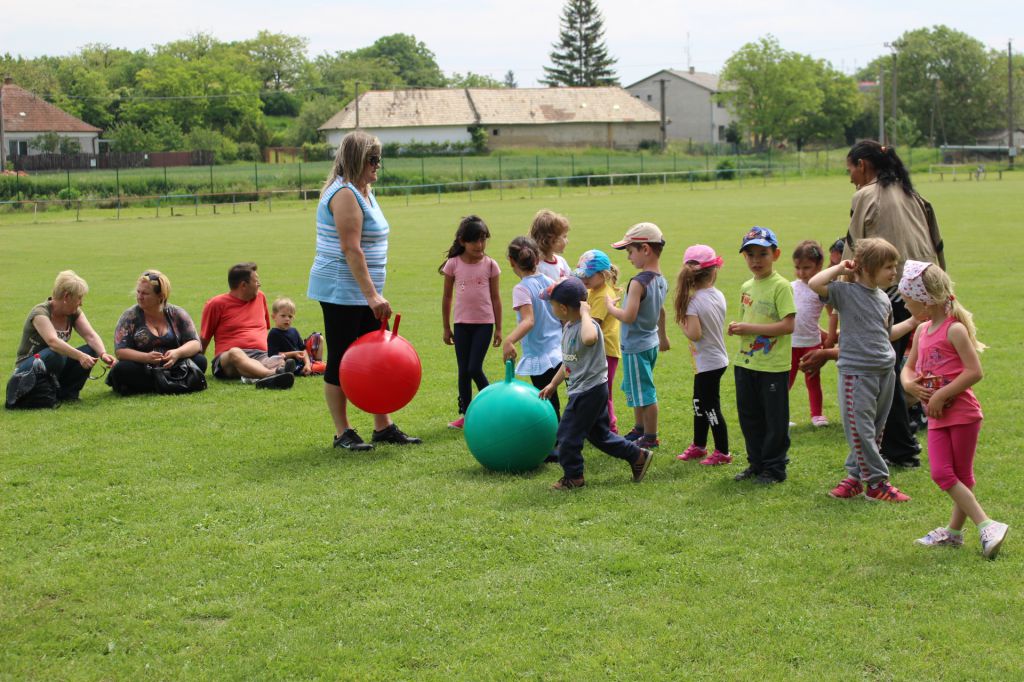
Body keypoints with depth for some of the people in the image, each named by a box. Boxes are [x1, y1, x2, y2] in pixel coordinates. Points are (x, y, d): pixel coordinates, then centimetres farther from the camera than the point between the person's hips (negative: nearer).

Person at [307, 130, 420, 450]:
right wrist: (372, 294, -26)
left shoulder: (362, 192, 15)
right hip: (342, 293, -10)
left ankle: (383, 427, 17)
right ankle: (342, 433, 6)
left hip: (364, 294, 10)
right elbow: (351, 249, -23)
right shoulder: (345, 195, -16)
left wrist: (373, 293, 22)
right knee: (341, 362, -1)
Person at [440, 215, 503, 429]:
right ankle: (464, 414, 15)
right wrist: (446, 327, 8)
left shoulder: (490, 264, -3)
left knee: (475, 369, -8)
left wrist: (498, 328, 4)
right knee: (463, 371, 6)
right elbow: (447, 296, 7)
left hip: (484, 323, -2)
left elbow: (495, 297, 3)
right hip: (462, 323, 2)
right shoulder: (454, 264, -1)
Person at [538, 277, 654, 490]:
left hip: (589, 390, -10)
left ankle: (573, 476, 15)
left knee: (568, 433, 0)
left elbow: (589, 338, -51)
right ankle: (637, 456, 26)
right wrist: (553, 384, 27)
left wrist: (585, 313, -36)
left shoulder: (588, 326, -22)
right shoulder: (569, 327, 8)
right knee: (599, 434, 18)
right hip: (581, 390, 10)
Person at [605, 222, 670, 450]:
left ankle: (651, 438, 13)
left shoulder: (638, 282, -25)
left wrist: (611, 307, -10)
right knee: (636, 390, 23)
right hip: (651, 343, 9)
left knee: (644, 393, 3)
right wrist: (663, 336, 32)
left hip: (636, 347, -9)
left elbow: (628, 316, -28)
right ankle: (639, 429, 37)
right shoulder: (661, 281, 4)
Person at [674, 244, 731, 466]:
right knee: (700, 403, 21)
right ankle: (698, 446, 33)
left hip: (708, 362, -8)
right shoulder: (719, 296, -1)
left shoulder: (694, 301, -21)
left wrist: (681, 323, -9)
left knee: (711, 407, 2)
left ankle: (722, 452, 10)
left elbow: (694, 334, -26)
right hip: (718, 358, 8)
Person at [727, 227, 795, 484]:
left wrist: (751, 328, -20)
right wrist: (738, 328, -3)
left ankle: (774, 468, 13)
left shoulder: (781, 286, -13)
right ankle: (756, 464, 27)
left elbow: (789, 325, -21)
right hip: (746, 363, 7)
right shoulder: (747, 287, 10)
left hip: (774, 366, -7)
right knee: (749, 416, 14)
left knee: (774, 419, 3)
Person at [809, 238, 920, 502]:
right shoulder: (846, 291, -9)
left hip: (885, 372, 7)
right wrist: (840, 268, -15)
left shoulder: (884, 299, 12)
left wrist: (913, 322, 18)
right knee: (860, 430, -5)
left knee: (875, 430, 12)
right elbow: (814, 284, -26)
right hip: (856, 372, -7)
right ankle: (876, 483, 1)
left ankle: (856, 474, 23)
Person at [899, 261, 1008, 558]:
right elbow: (909, 366, 20)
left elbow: (975, 372, -20)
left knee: (961, 476, 1)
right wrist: (908, 383, -3)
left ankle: (954, 530, 8)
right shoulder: (923, 331, 10)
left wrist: (941, 395, -20)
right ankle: (986, 526, 5)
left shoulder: (955, 329, -15)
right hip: (937, 417, 7)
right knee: (941, 474, 0)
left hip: (962, 413, -7)